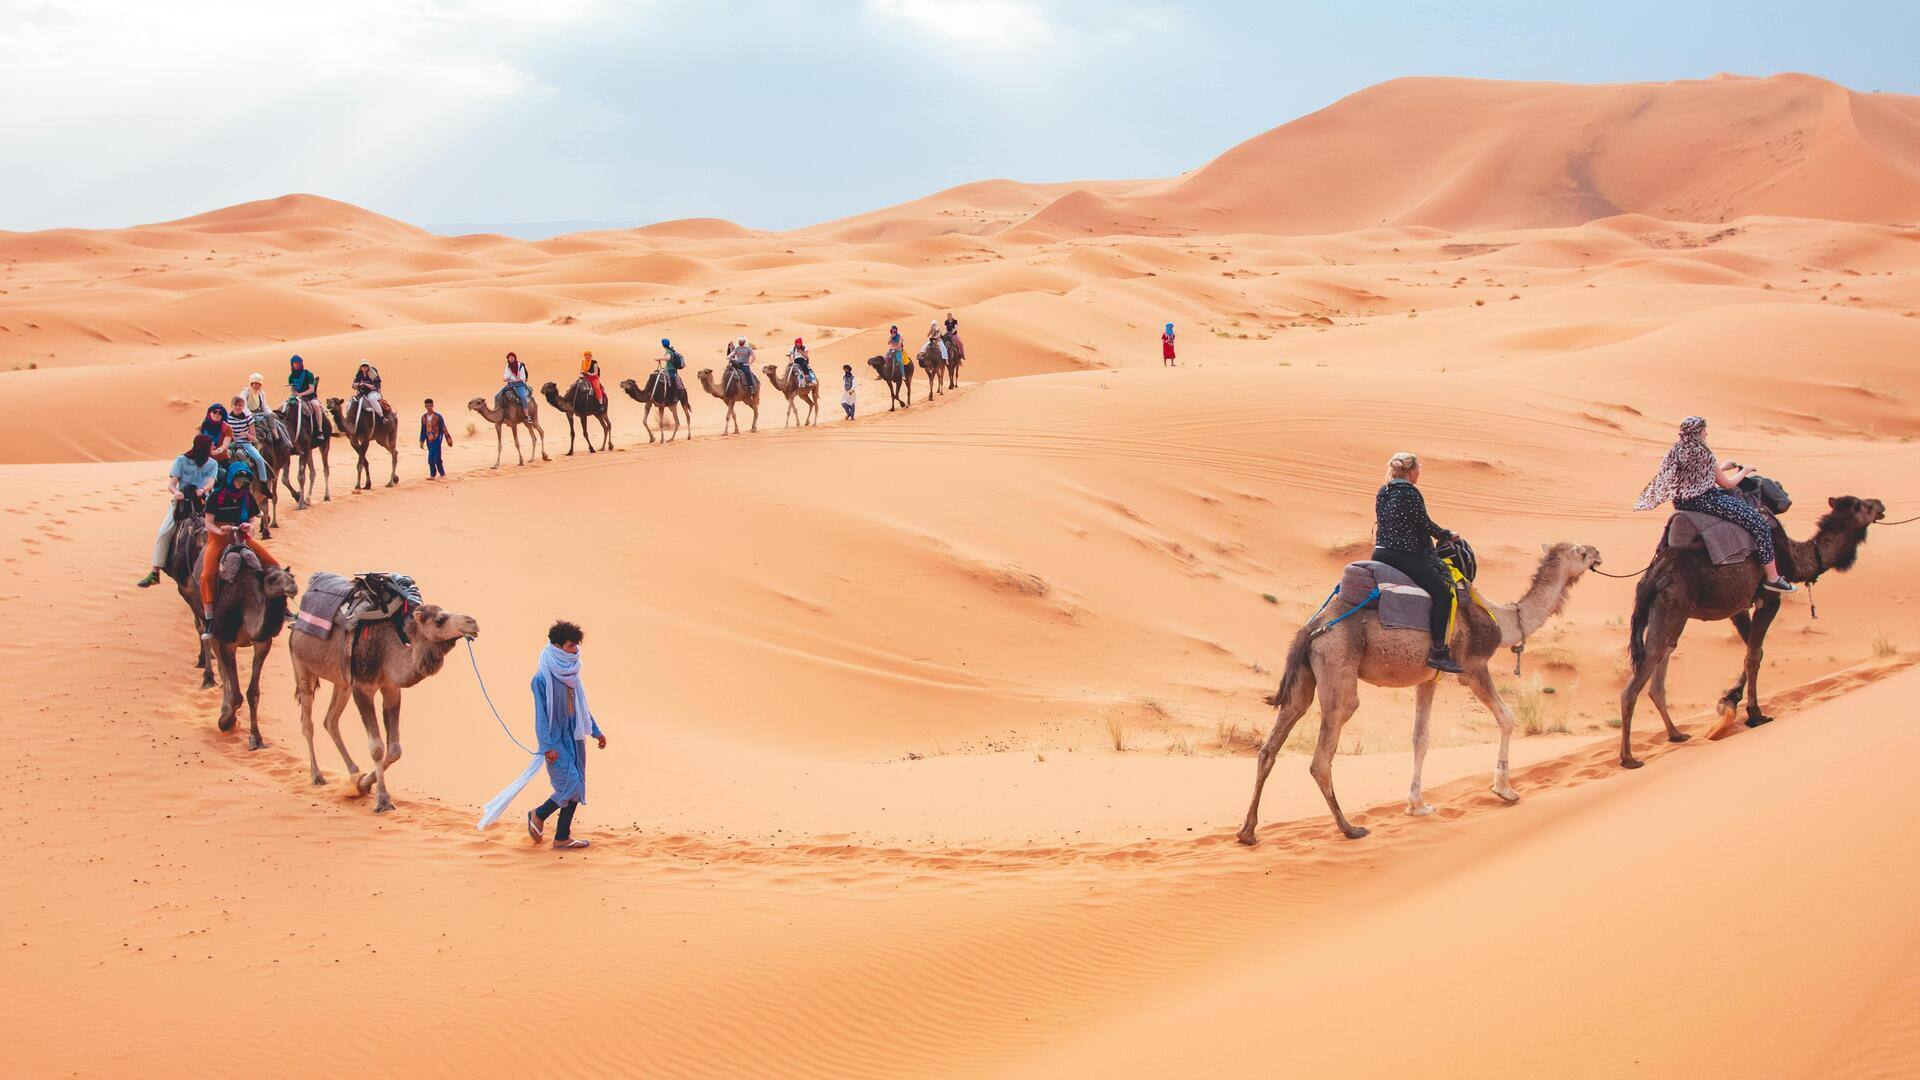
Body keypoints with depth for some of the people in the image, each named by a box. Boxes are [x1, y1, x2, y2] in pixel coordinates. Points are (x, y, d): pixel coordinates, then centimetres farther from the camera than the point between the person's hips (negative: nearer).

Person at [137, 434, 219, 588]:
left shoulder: (213, 464, 9)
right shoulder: (181, 460, 3)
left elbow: (211, 483, -8)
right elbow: (171, 484, -3)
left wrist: (203, 490, -31)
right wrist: (177, 492, -27)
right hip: (181, 501, -1)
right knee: (163, 534, -15)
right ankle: (155, 573, -11)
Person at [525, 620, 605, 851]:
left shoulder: (571, 673, 7)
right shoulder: (543, 678, -15)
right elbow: (541, 714, -16)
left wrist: (596, 731, 20)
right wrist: (547, 746, -20)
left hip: (574, 736, 7)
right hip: (556, 739, -7)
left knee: (576, 788, 7)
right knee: (570, 786, -12)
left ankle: (562, 837, 15)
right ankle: (538, 815, 13)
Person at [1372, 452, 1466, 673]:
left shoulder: (1382, 492, 14)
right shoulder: (1410, 493, -10)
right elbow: (1425, 524, -8)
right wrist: (1447, 535, 9)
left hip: (1381, 554, 9)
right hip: (1405, 556, -9)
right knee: (1442, 593, -10)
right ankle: (1438, 651, -17)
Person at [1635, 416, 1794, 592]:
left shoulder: (1676, 452, 7)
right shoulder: (1704, 453, -15)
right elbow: (1726, 484, -5)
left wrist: (1722, 467, 26)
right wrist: (1744, 472, 12)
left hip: (1681, 503, 9)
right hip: (1705, 501, -9)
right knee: (1760, 523, -6)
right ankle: (1772, 578, -3)